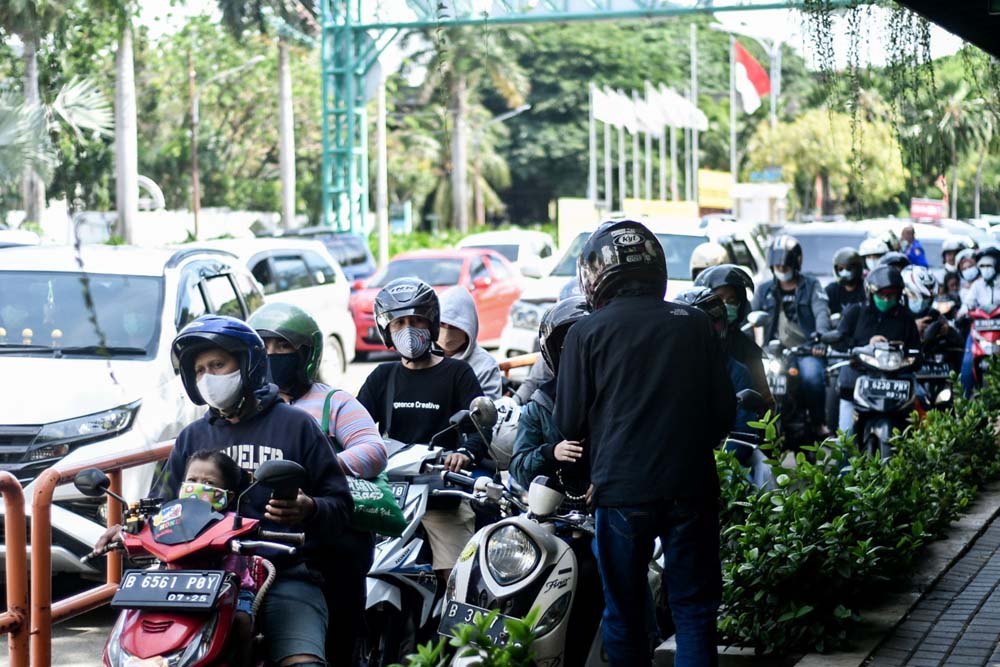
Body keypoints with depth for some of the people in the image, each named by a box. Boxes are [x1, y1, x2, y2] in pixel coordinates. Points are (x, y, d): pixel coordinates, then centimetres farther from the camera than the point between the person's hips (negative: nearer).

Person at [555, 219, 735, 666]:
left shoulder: (586, 333, -4)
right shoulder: (695, 323, 3)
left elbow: (569, 423, -1)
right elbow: (725, 410, 7)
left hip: (622, 489, -2)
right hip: (692, 486, 2)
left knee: (625, 612, 9)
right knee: (694, 609, 8)